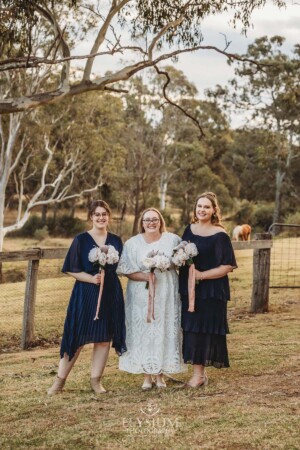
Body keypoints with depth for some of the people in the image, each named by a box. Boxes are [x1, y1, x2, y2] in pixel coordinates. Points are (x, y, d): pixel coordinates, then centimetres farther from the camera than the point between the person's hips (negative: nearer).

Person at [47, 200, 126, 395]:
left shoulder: (116, 241, 7)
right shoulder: (81, 240, -3)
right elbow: (72, 270, -5)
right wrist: (92, 278, -18)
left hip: (111, 294, 3)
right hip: (86, 294, -3)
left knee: (104, 338, 6)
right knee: (77, 337, 0)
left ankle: (96, 380, 17)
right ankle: (60, 380, 12)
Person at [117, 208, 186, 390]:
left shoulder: (173, 239, 4)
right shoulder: (132, 243, 2)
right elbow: (125, 270, -3)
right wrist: (144, 276, -18)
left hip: (167, 295, 0)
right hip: (141, 296, 0)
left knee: (165, 331, 2)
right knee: (143, 332, 0)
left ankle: (160, 374, 14)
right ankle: (147, 375, 10)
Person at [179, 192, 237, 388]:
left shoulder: (220, 235, -9)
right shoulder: (189, 230, 7)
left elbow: (228, 267, -11)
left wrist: (201, 275, -16)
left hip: (212, 291, -5)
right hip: (190, 290, 5)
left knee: (205, 329, -2)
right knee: (191, 329, 7)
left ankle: (199, 374, 7)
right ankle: (200, 372, 17)